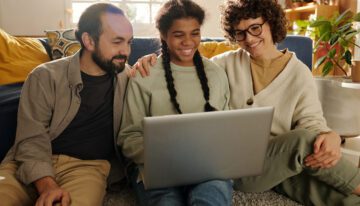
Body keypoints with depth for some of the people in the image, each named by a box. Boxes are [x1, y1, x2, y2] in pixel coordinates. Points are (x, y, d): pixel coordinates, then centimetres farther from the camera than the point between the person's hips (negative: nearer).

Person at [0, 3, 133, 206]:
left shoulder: (125, 76, 9)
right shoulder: (45, 77, -1)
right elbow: (32, 140, -7)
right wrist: (47, 185, -24)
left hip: (87, 166, 1)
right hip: (33, 165, 0)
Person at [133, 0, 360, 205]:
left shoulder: (299, 72, 5)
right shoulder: (229, 63, 6)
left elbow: (311, 121, -2)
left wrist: (330, 137, -25)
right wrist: (155, 60, -10)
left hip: (285, 161, 1)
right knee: (303, 140, -28)